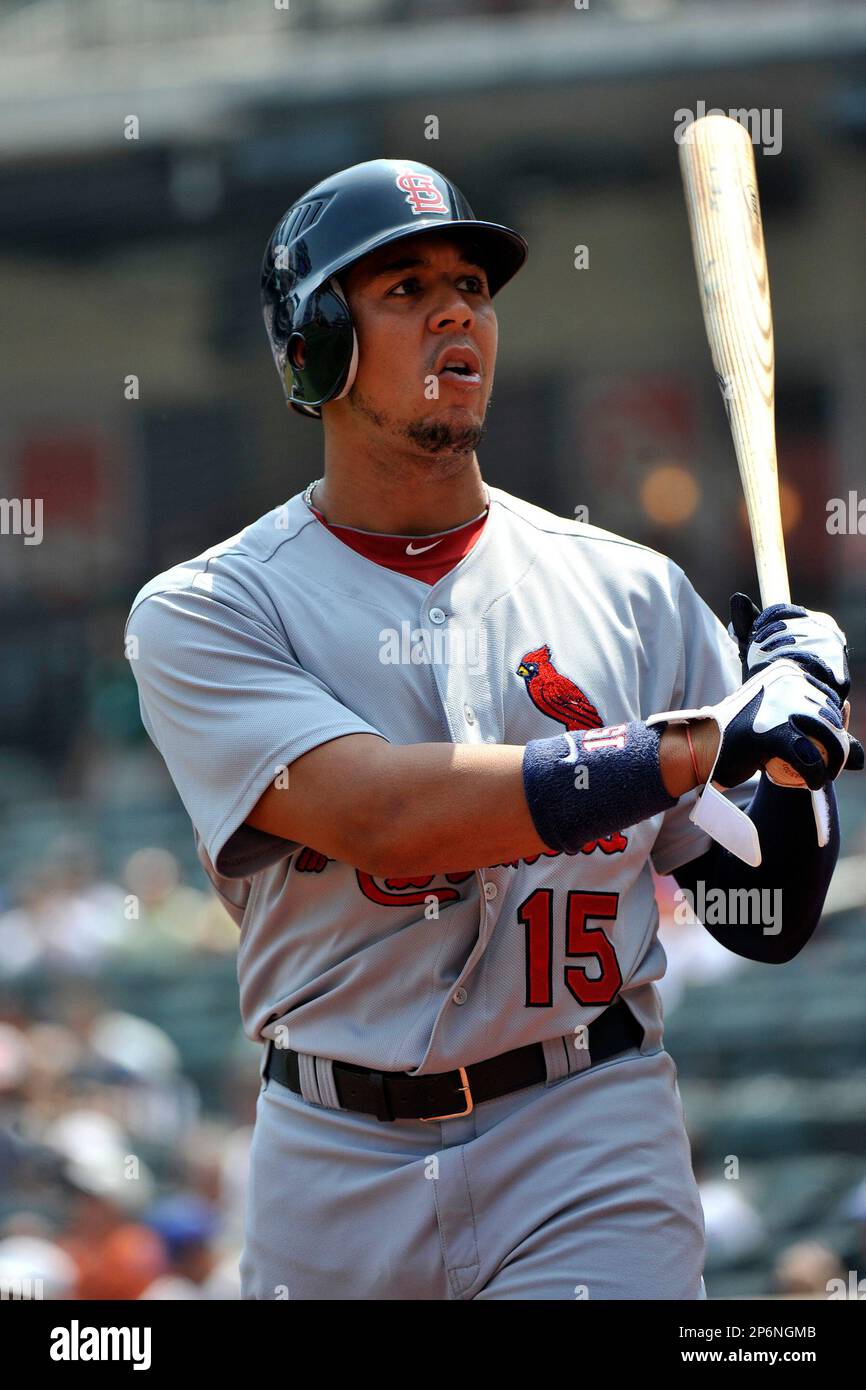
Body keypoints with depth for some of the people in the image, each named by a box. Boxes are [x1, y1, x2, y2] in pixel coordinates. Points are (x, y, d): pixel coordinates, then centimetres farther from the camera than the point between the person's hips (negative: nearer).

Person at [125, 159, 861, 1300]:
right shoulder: (207, 612, -2)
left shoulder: (630, 594, 7)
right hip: (335, 1167, 0)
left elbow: (766, 922, 10)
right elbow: (382, 813, -20)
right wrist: (701, 741, -24)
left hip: (589, 1155, 1)